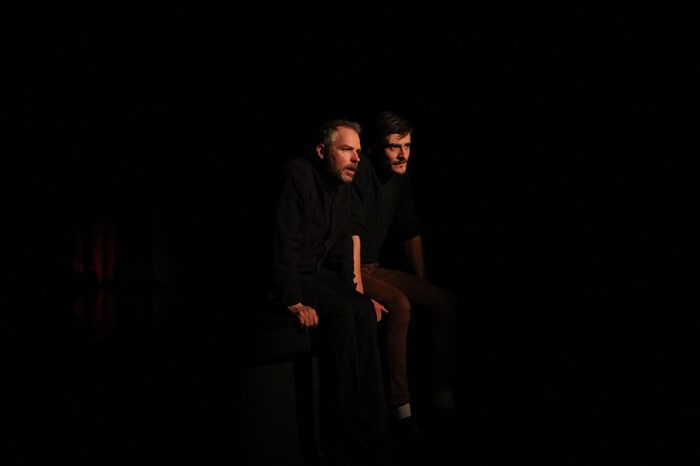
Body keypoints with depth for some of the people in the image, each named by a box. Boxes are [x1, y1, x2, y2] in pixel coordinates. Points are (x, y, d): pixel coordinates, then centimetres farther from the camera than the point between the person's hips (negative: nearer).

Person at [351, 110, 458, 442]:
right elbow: (352, 234, -26)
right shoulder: (360, 172, -18)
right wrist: (359, 294, -32)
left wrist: (423, 287, 14)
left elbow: (411, 233, 17)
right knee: (399, 304, -32)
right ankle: (399, 411, -29)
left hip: (374, 267, 8)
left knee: (445, 302, -1)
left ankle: (441, 398, 4)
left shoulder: (400, 178, 7)